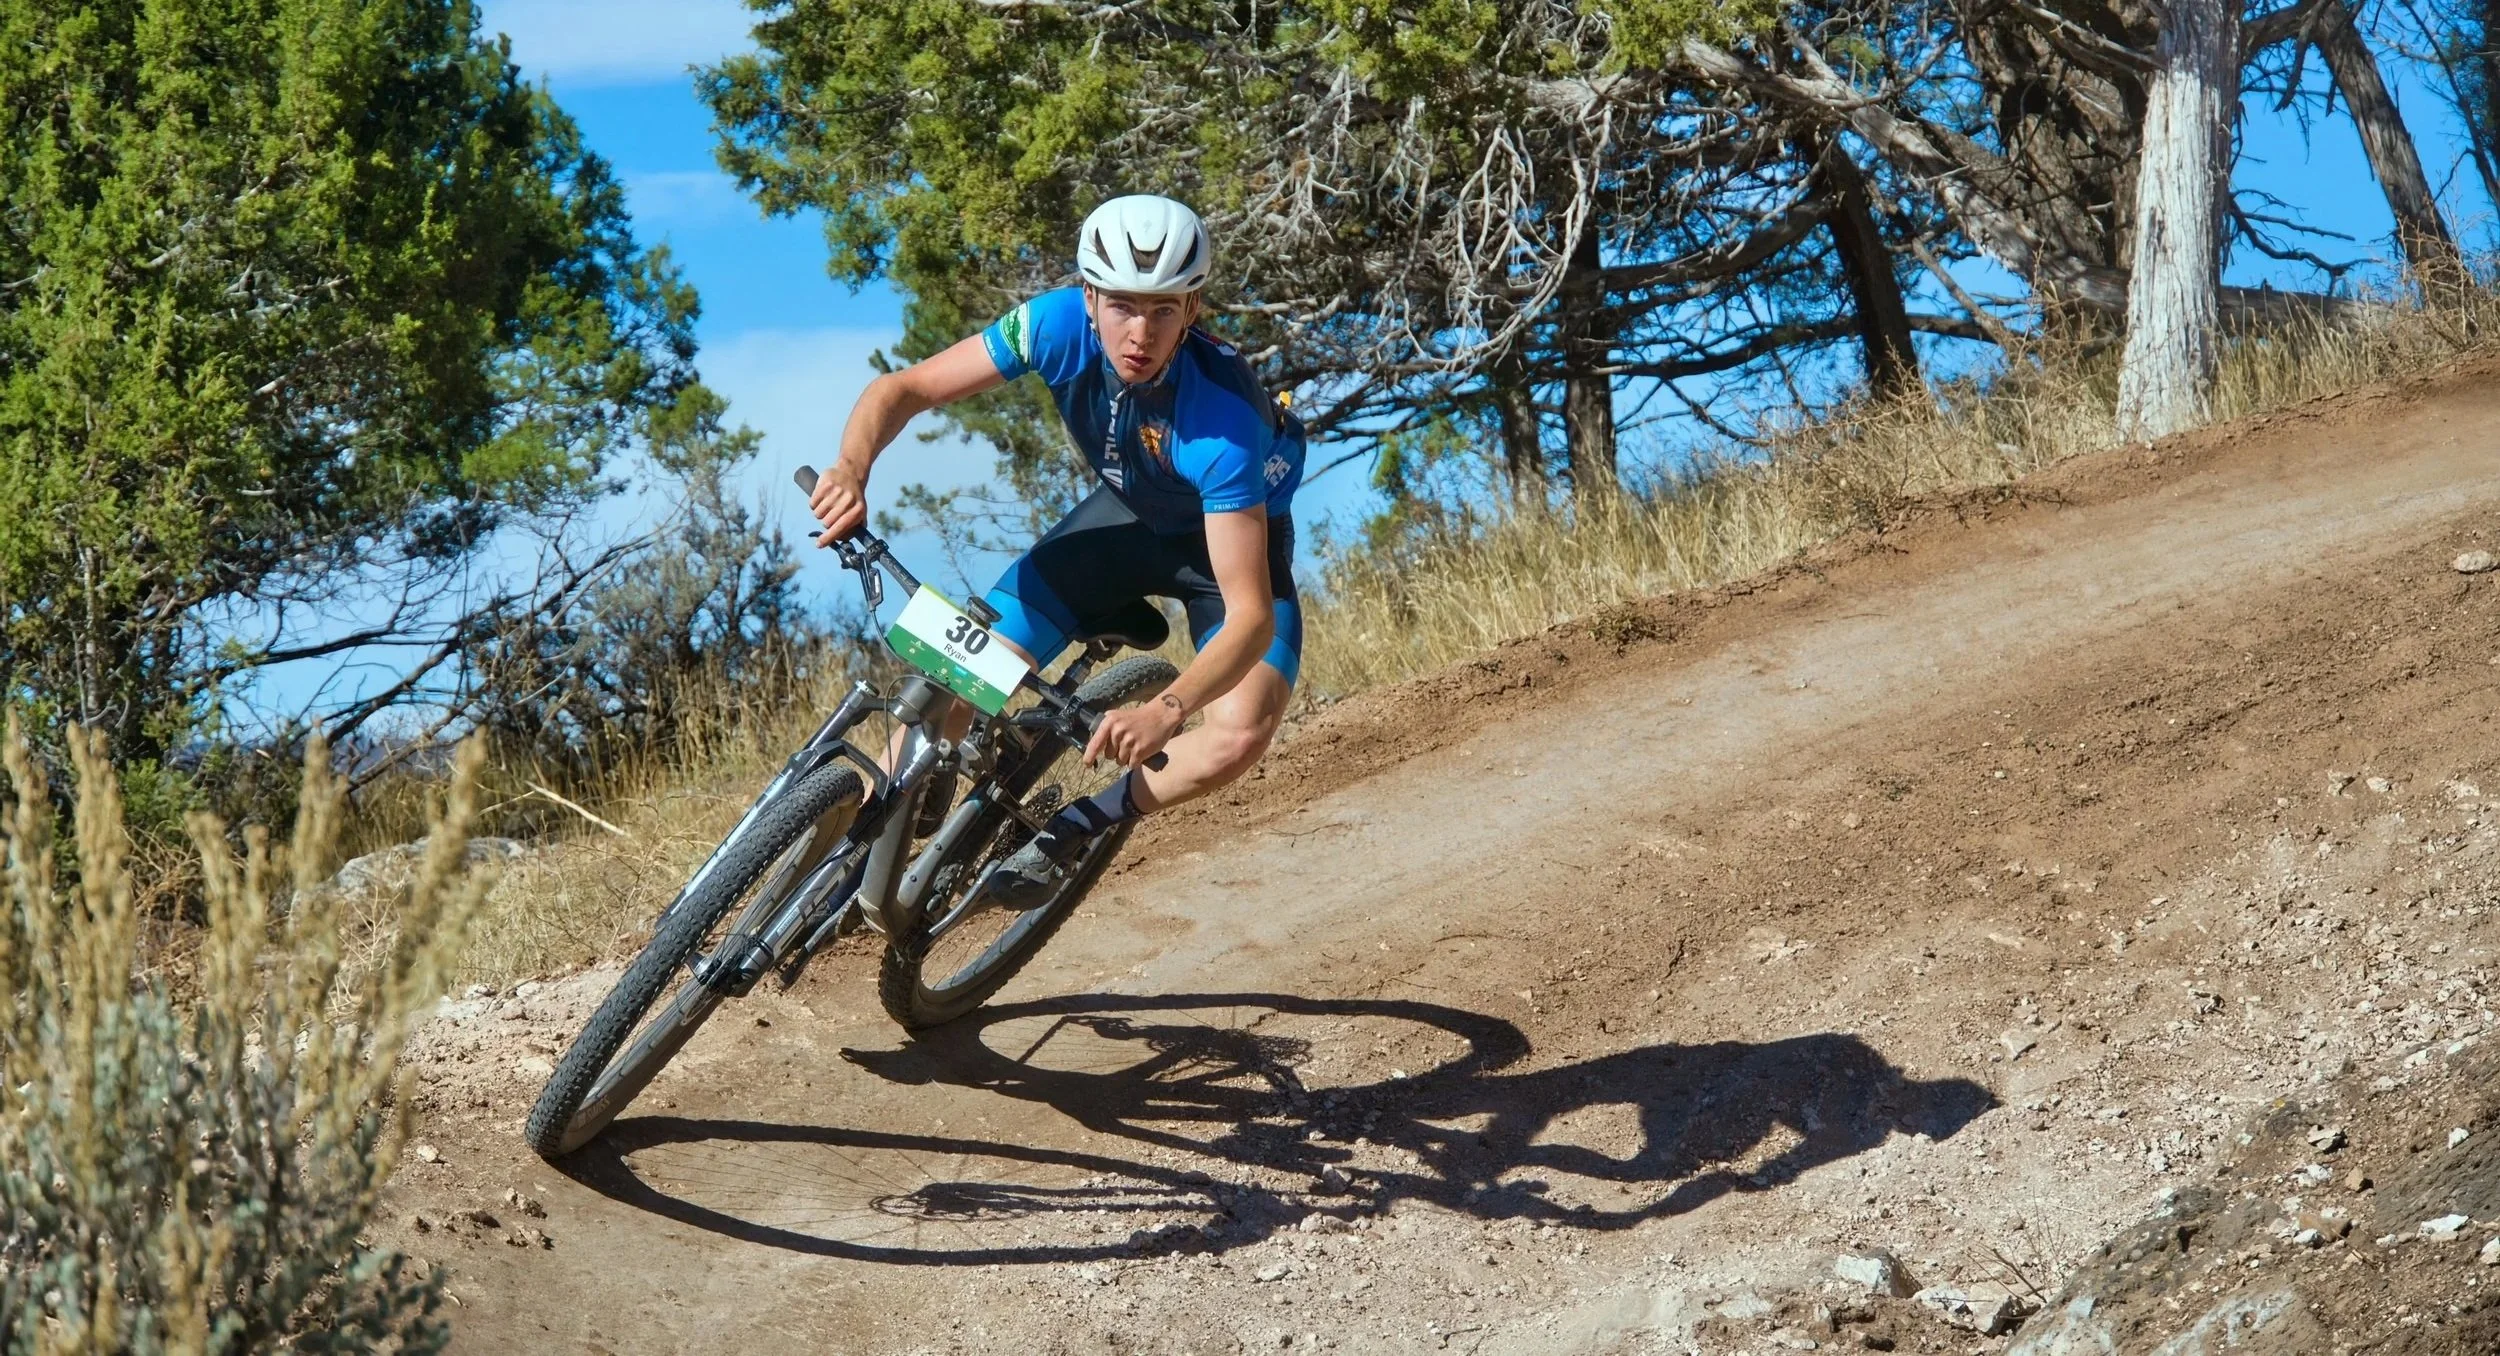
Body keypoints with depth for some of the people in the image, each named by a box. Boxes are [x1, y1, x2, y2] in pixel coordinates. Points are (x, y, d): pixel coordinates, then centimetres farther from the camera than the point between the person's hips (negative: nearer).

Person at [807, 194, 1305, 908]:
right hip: (1125, 512, 4)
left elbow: (1251, 614, -41)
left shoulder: (1222, 421, -40)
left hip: (1232, 534, -4)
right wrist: (851, 469, -42)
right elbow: (901, 388, -21)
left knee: (1239, 736, -28)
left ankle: (1077, 828, -3)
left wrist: (1167, 710, -57)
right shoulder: (1061, 325, -29)